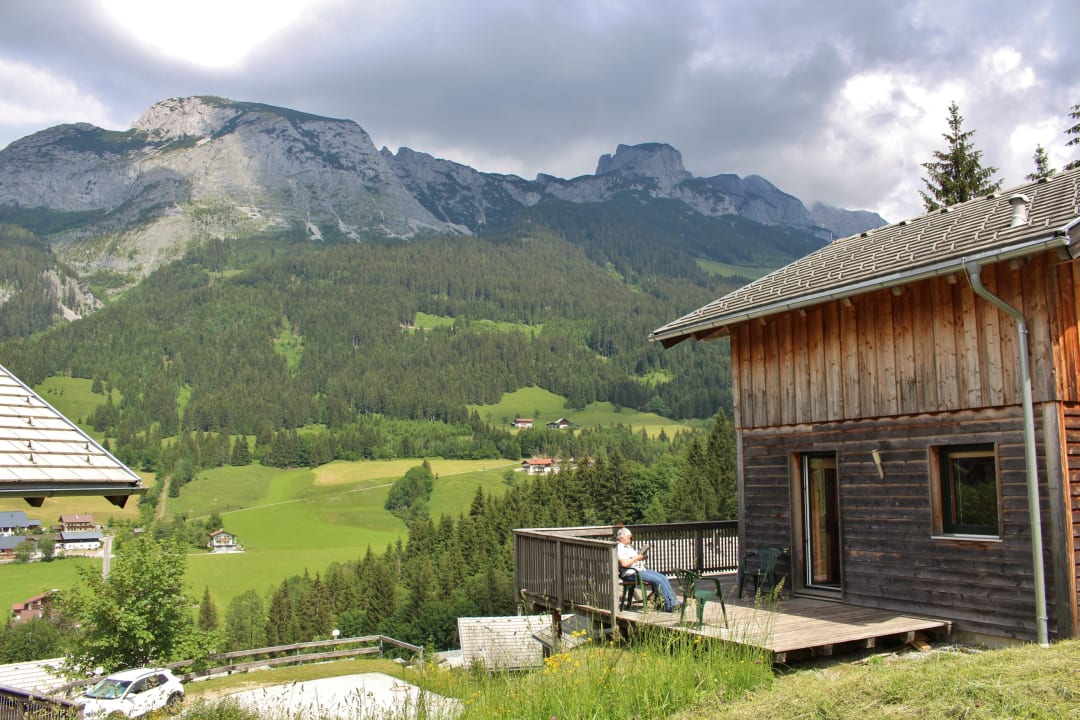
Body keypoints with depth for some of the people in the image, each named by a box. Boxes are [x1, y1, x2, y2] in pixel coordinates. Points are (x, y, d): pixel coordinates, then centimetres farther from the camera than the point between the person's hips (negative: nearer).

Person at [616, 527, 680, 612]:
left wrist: (642, 556, 9)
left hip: (642, 569, 10)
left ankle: (674, 601, -5)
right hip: (632, 573, -10)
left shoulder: (628, 546, 22)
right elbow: (624, 563, -25)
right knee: (658, 580, -20)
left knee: (663, 577, -4)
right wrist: (637, 558, -14)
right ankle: (670, 605, -14)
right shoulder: (619, 548, -12)